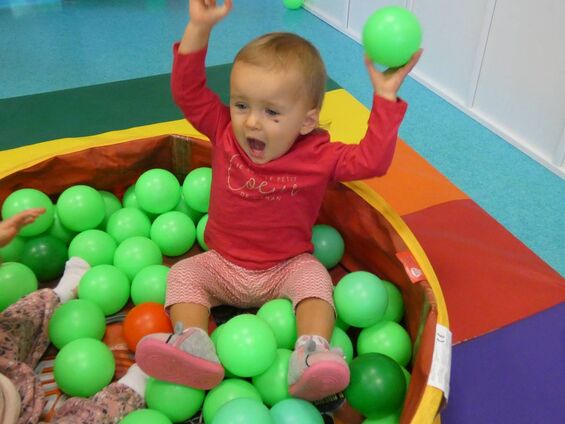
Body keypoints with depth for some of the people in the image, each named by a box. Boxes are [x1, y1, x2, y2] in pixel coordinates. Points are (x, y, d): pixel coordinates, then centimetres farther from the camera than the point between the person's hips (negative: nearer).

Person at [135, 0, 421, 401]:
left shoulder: (318, 155, -14)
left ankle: (312, 354, -42)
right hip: (222, 265, 3)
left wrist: (385, 97, -24)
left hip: (288, 268, -2)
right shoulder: (224, 132, -8)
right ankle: (193, 343, -36)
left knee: (315, 278, -29)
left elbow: (371, 159, -22)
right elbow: (188, 90, -11)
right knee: (184, 273, -18)